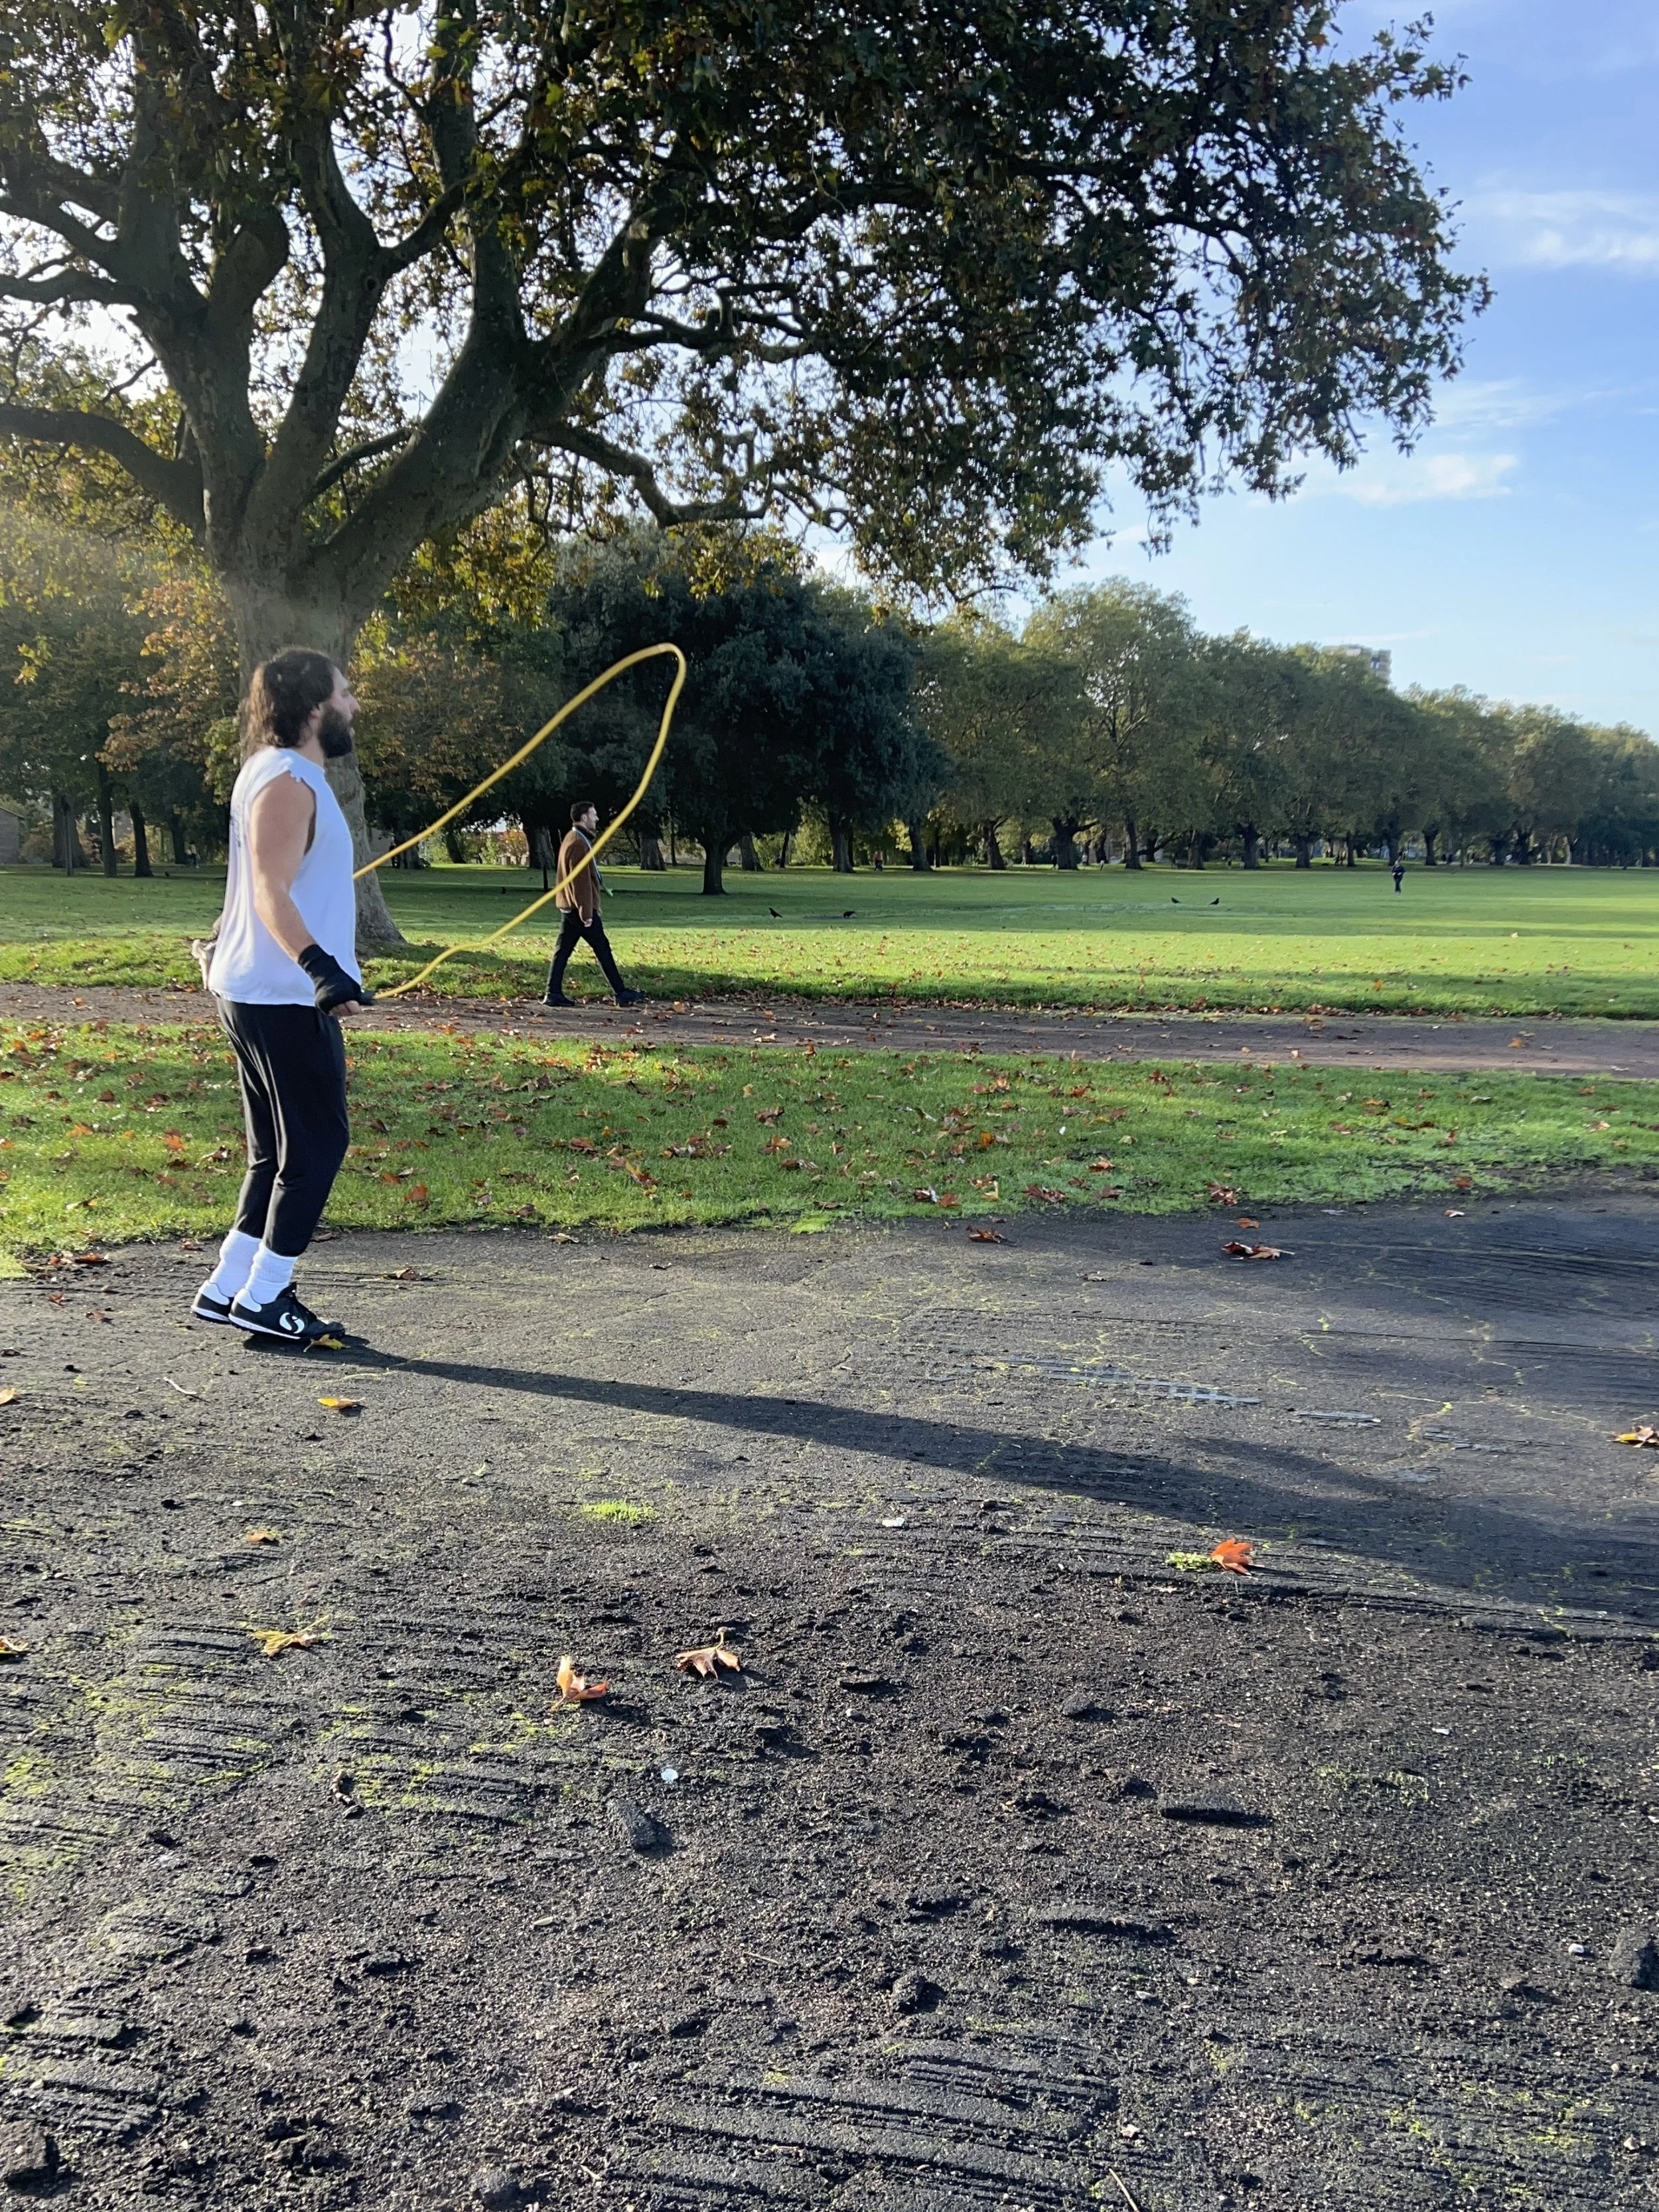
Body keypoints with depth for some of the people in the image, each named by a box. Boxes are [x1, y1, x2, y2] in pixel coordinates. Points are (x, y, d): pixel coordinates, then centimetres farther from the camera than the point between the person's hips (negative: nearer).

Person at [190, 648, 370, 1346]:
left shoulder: (280, 775, 15)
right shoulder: (289, 784, -16)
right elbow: (272, 893, -27)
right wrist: (320, 967, -39)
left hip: (264, 994, 10)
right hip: (284, 999, -10)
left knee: (280, 1153, 15)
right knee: (318, 1146, -2)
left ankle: (228, 1288, 19)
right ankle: (262, 1299, 4)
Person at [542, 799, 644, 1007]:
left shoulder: (571, 840, 15)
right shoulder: (579, 844, -18)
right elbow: (581, 882, -21)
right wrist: (587, 913, -21)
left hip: (567, 908, 10)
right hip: (580, 908, -10)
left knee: (563, 950, 8)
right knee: (603, 950, -3)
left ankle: (554, 994, 6)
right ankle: (622, 994, 1)